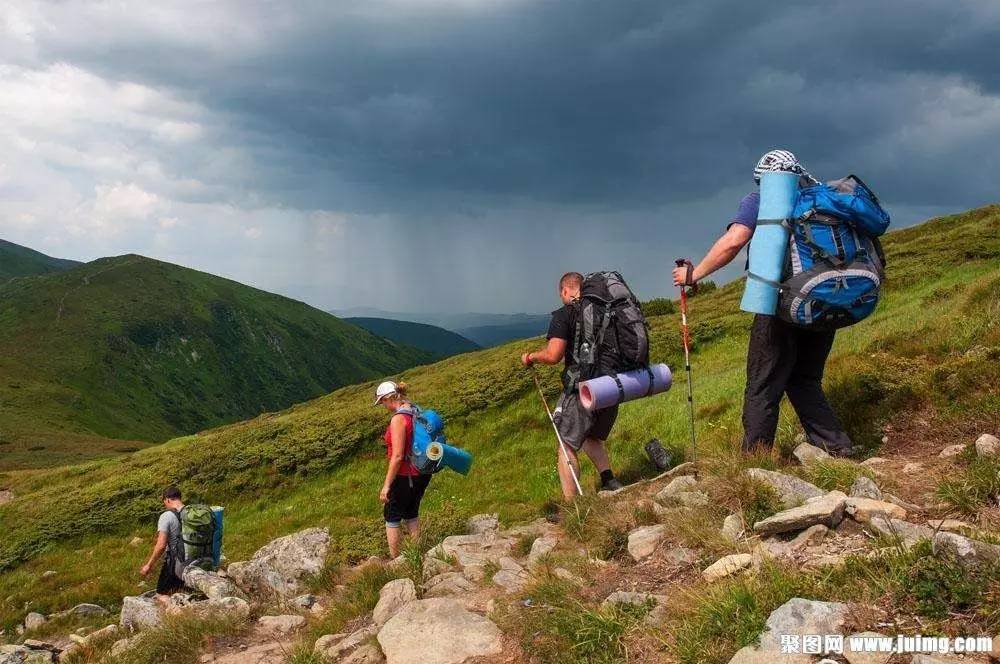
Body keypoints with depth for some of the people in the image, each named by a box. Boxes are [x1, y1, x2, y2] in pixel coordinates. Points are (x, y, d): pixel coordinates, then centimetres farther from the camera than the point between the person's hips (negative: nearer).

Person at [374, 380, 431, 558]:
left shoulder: (398, 418, -21)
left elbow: (397, 456, -23)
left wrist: (386, 485, -18)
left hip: (405, 476, -8)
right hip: (422, 474, 8)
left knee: (392, 517, 8)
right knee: (412, 514, 22)